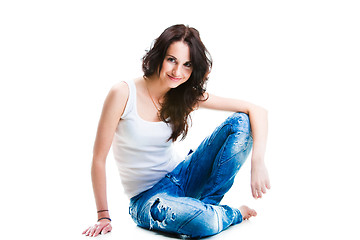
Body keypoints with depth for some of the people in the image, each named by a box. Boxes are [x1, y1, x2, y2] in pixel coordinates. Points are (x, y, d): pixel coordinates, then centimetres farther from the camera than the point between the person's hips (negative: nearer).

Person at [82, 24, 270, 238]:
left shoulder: (188, 96, -4)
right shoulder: (124, 94, -16)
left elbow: (257, 111, -8)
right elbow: (99, 158, -12)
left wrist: (258, 163, -25)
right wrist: (103, 217, -9)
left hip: (181, 177, 5)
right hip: (146, 198, -5)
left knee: (241, 122, -13)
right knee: (205, 221, -38)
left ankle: (206, 205, -8)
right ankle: (234, 214, -1)